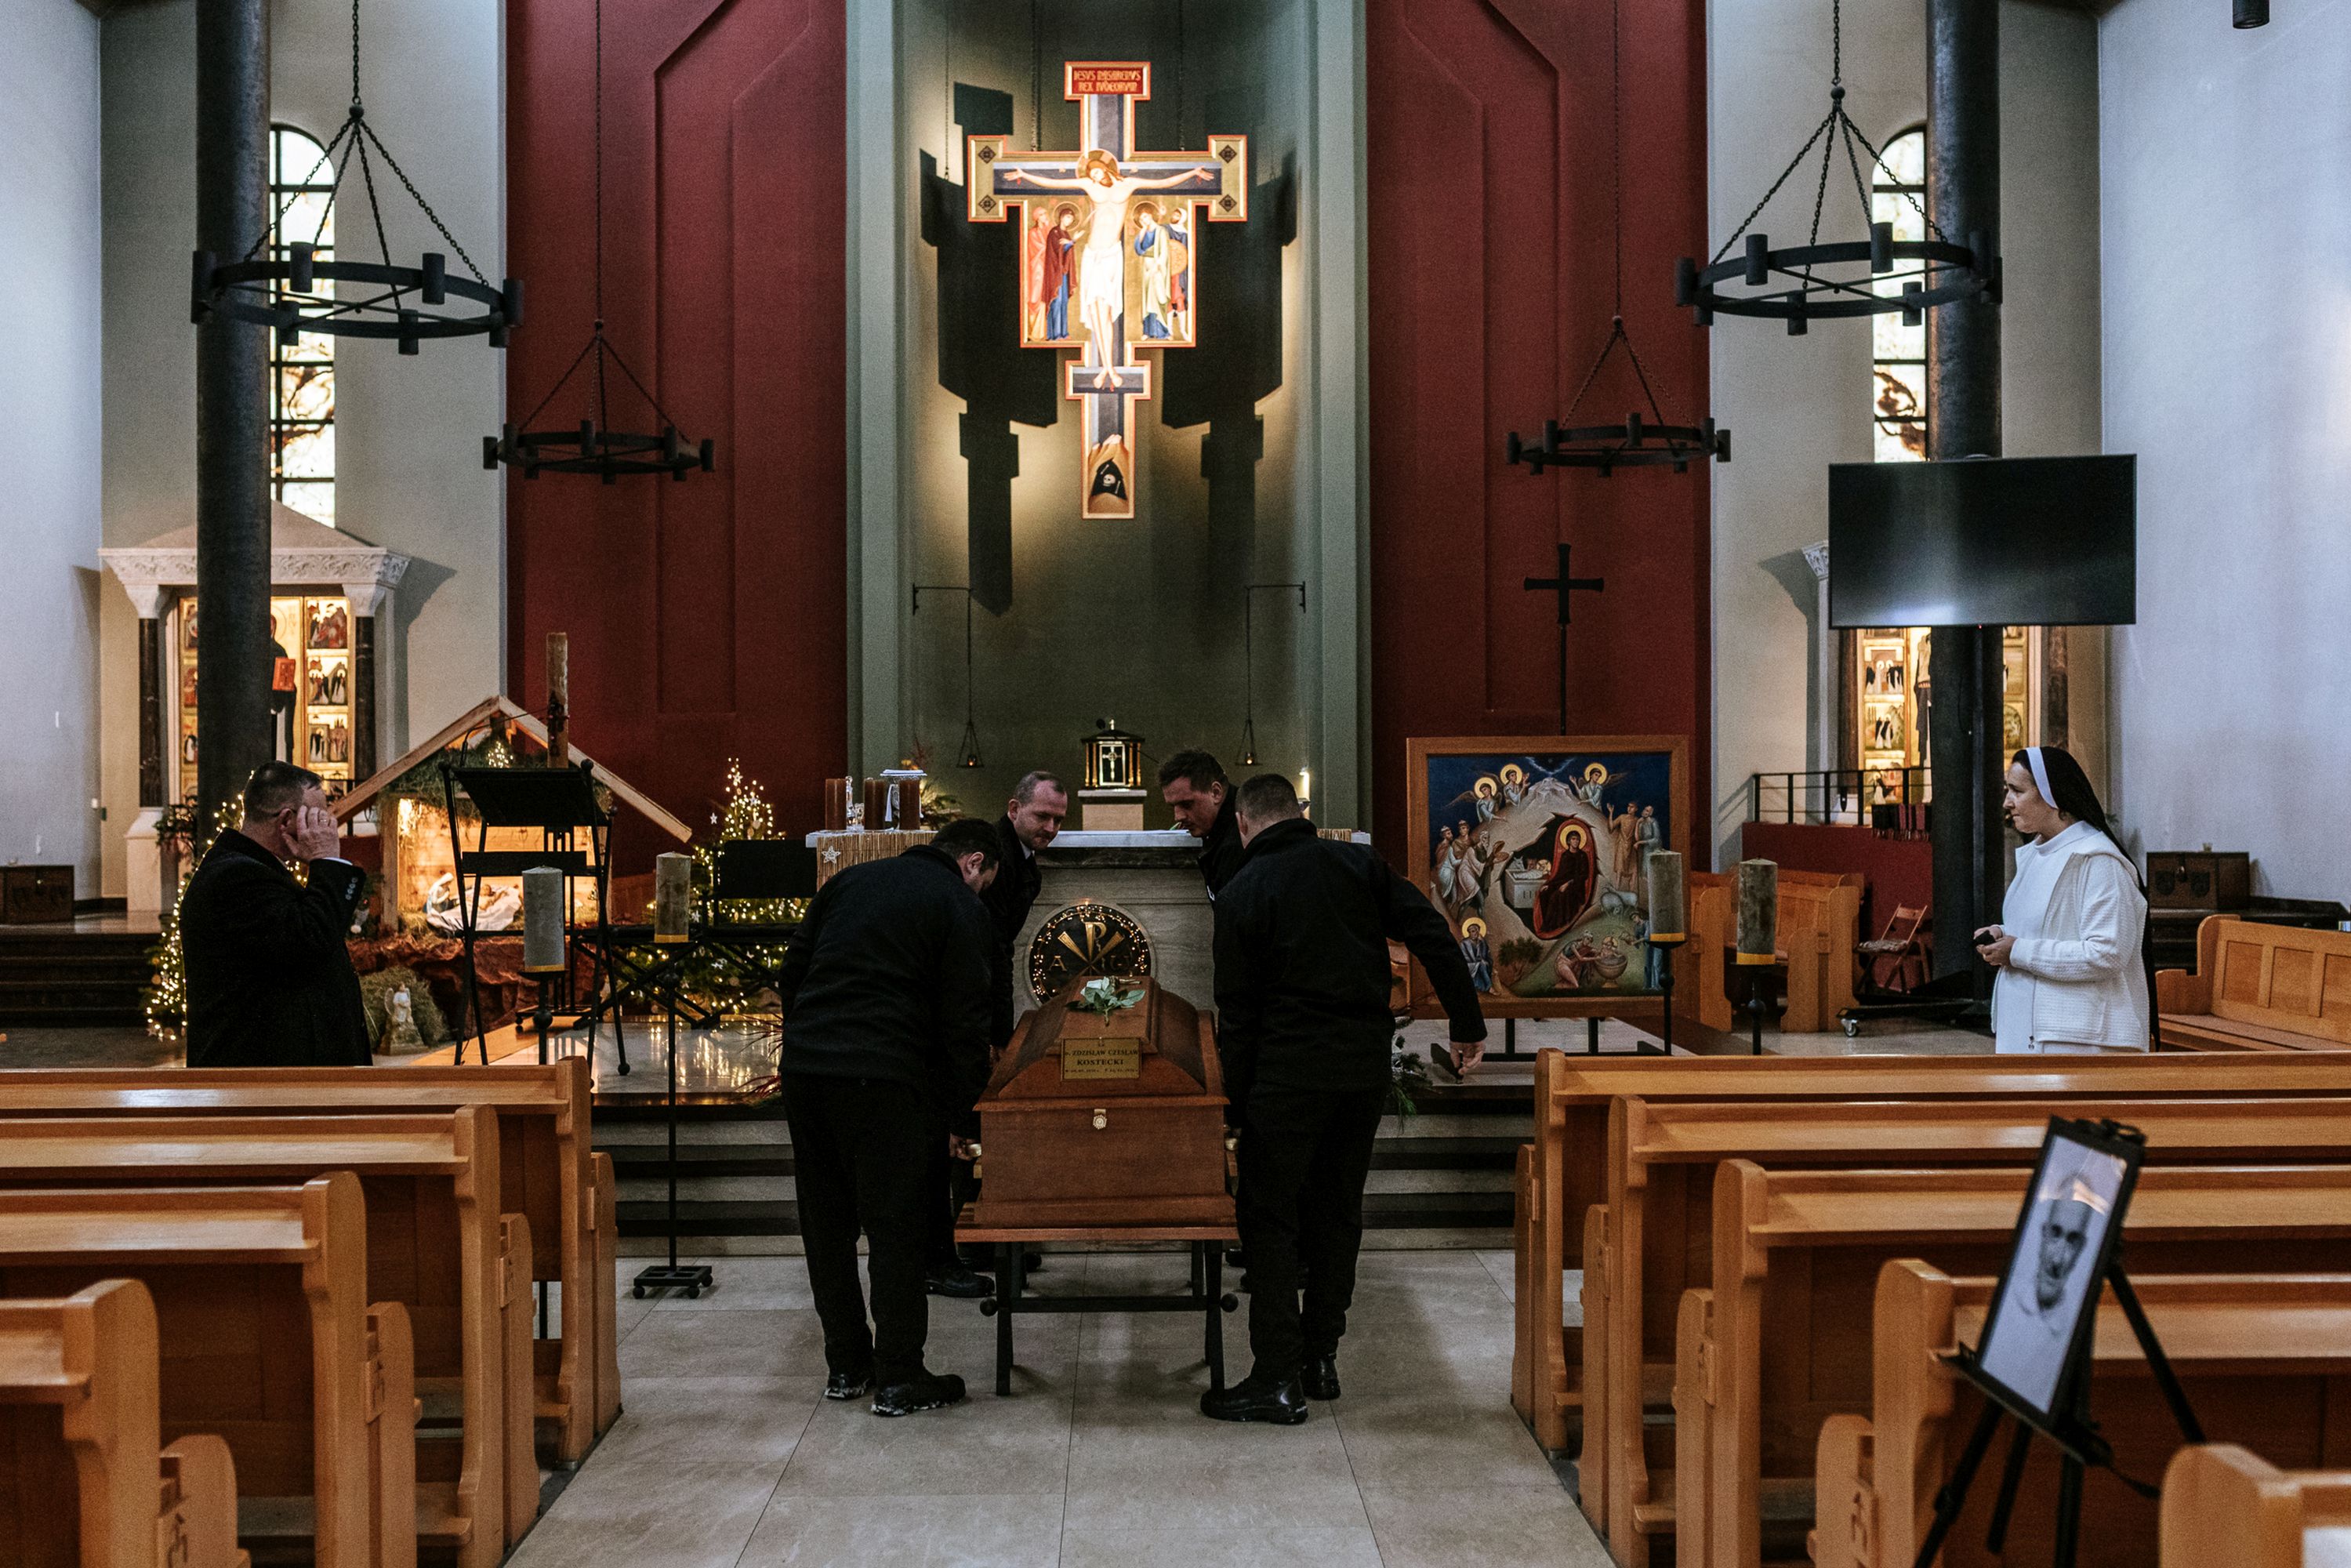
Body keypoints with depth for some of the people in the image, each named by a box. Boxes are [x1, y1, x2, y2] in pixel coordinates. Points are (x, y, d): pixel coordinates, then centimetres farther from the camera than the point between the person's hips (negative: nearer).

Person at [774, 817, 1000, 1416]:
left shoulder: (850, 879, 17)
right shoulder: (962, 910, 0)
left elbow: (790, 973, 17)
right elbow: (963, 1023, -4)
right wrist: (962, 1104, 6)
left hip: (805, 1068, 6)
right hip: (881, 1079, -6)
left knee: (826, 1224, 14)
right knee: (895, 1228, 3)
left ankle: (845, 1365, 23)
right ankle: (898, 1378, 8)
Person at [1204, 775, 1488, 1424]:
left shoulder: (1241, 894, -3)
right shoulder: (1360, 863, 6)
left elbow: (1236, 1012, -4)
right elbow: (1434, 938, -1)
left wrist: (1237, 1101, 1)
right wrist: (1469, 1025, 3)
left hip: (1289, 1074, -4)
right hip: (1367, 1067, 5)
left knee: (1269, 1219, 2)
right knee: (1338, 1211, 15)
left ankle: (1279, 1379, -1)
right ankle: (1321, 1358, 21)